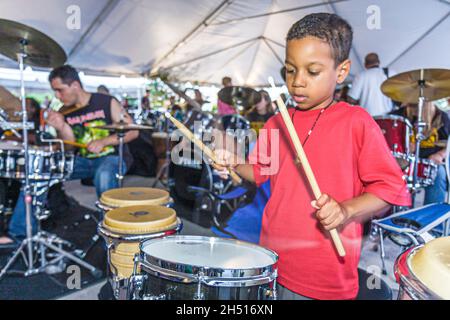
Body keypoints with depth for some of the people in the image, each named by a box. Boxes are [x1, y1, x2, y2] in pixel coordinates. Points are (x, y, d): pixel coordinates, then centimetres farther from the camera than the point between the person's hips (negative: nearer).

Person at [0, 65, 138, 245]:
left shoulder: (106, 102, -8)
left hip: (112, 157, -6)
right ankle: (20, 233, 2)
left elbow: (133, 131, -11)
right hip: (83, 159, 6)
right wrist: (61, 127, -17)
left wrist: (103, 141, -23)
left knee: (103, 176, -40)